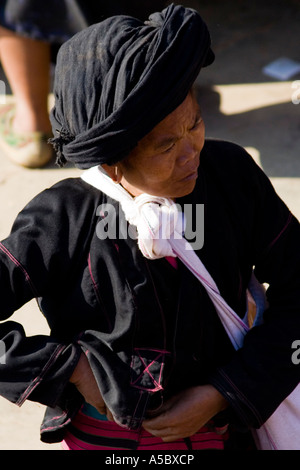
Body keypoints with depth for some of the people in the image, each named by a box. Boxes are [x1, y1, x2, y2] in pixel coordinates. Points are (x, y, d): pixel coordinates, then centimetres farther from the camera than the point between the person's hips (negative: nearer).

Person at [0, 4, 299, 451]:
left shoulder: (232, 175, -14)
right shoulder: (65, 222, -22)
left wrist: (224, 394, -12)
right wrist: (69, 369, -22)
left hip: (222, 427, 3)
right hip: (106, 438, -2)